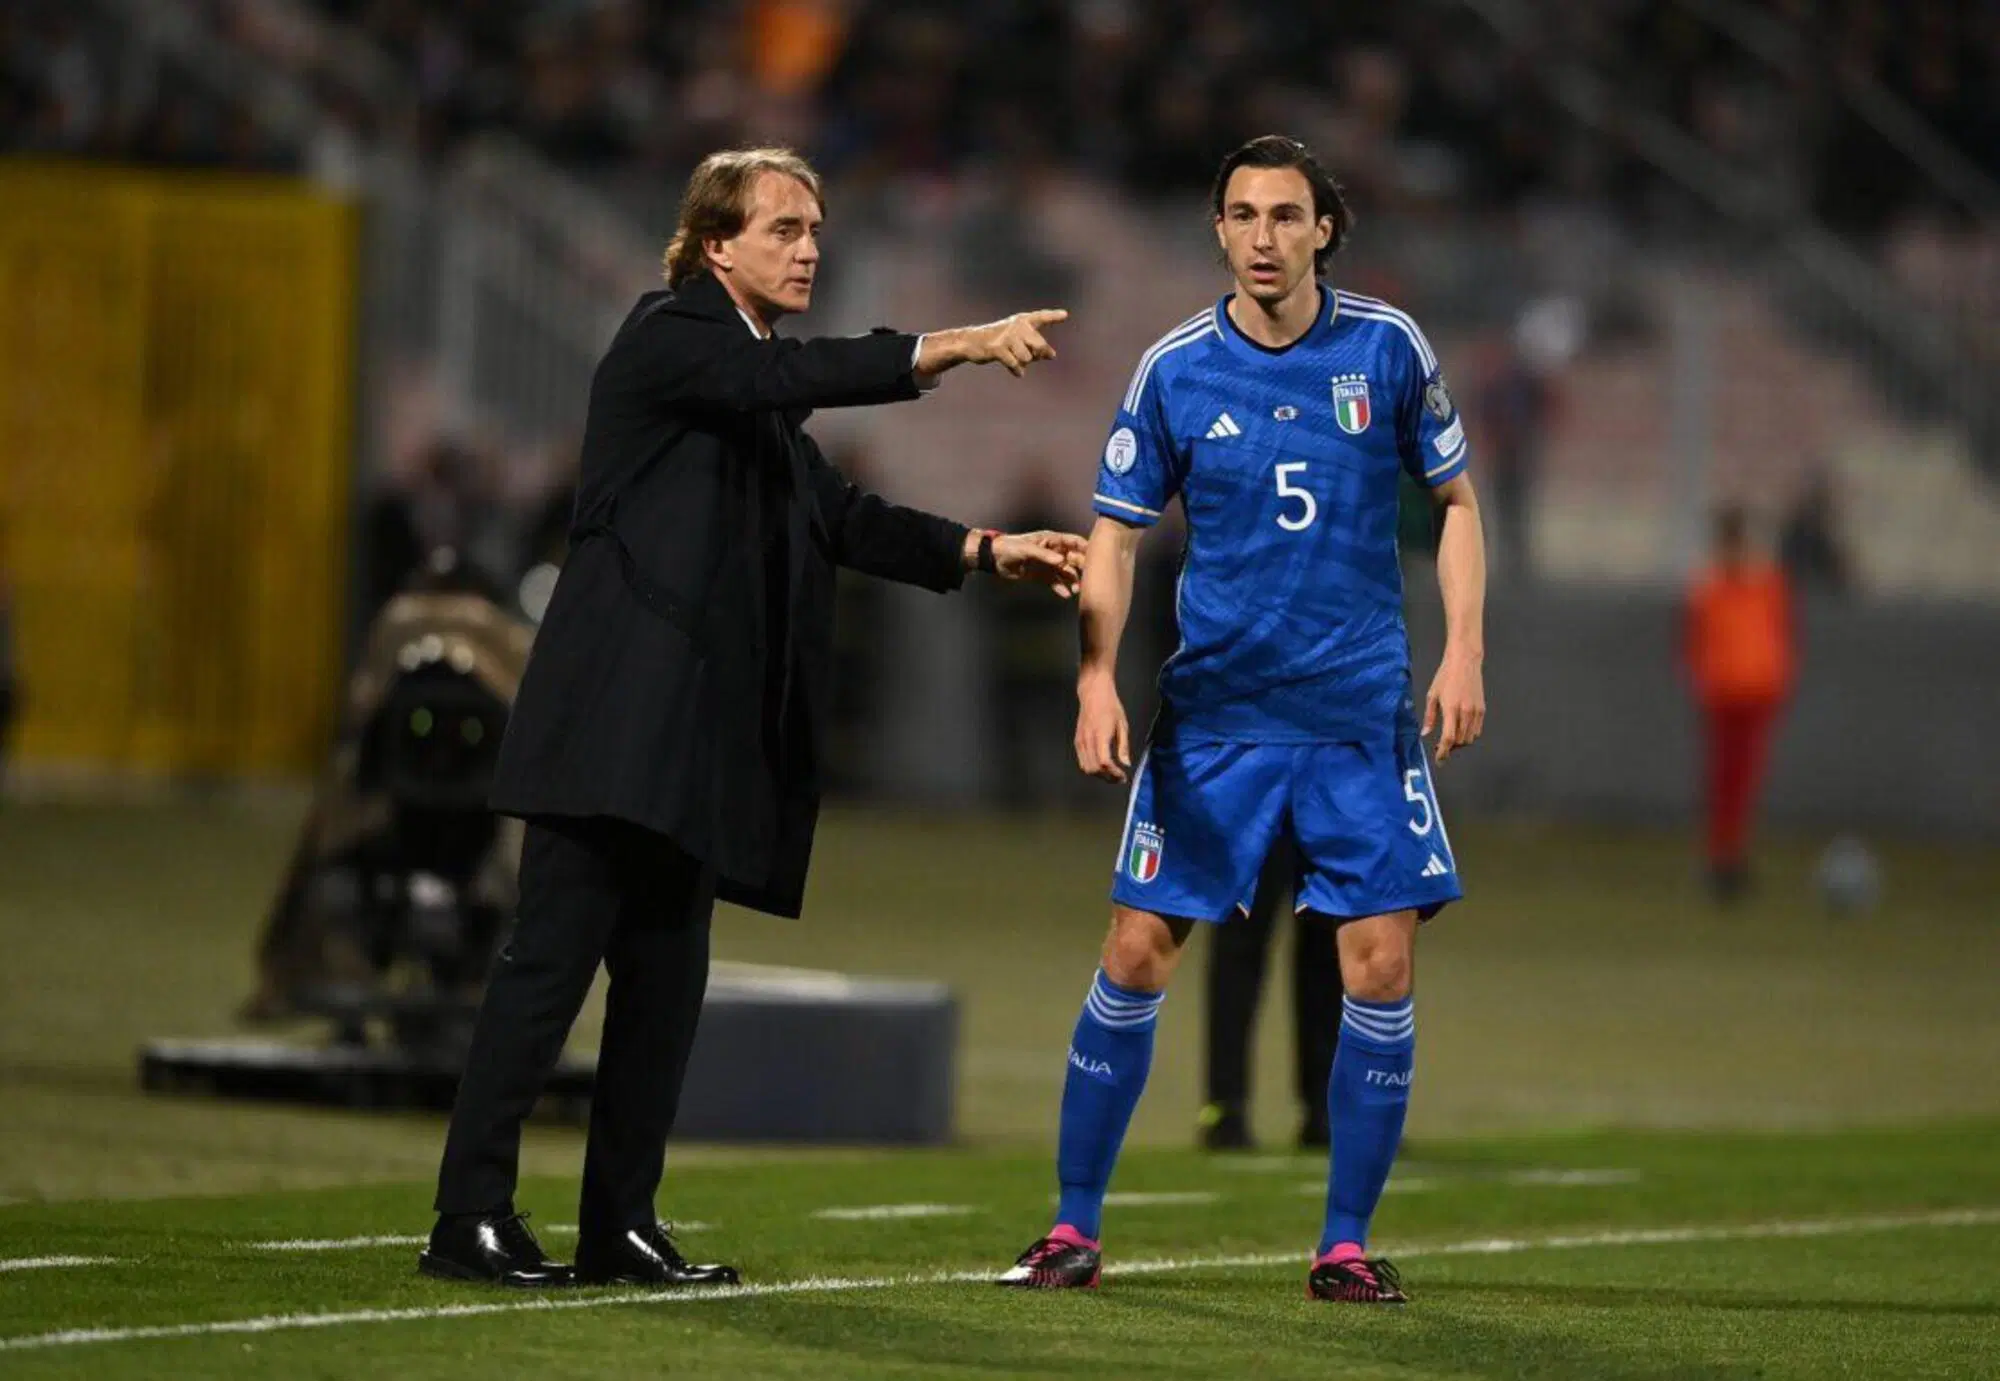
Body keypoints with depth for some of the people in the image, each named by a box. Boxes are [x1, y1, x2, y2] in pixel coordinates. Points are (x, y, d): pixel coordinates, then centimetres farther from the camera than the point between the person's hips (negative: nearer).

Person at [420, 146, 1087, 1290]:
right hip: (616, 715, -9)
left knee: (666, 979, 8)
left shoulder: (756, 401, 21)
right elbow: (796, 377, -22)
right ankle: (470, 1219, -9)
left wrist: (990, 552, 6)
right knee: (554, 956, -10)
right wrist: (964, 347, -28)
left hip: (690, 735, 9)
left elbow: (841, 518, 18)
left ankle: (622, 1223, 13)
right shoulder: (669, 338, -5)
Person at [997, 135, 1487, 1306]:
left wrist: (1464, 651, -3)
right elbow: (1117, 537, 3)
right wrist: (1098, 681, -10)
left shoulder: (1388, 348, -1)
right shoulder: (1175, 369, -1)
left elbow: (1456, 500, 8)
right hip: (1214, 712, 0)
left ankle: (1346, 1244, 6)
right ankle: (1075, 1229, 8)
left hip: (1360, 712, 0)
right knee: (1138, 956, -3)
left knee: (1381, 968, -6)